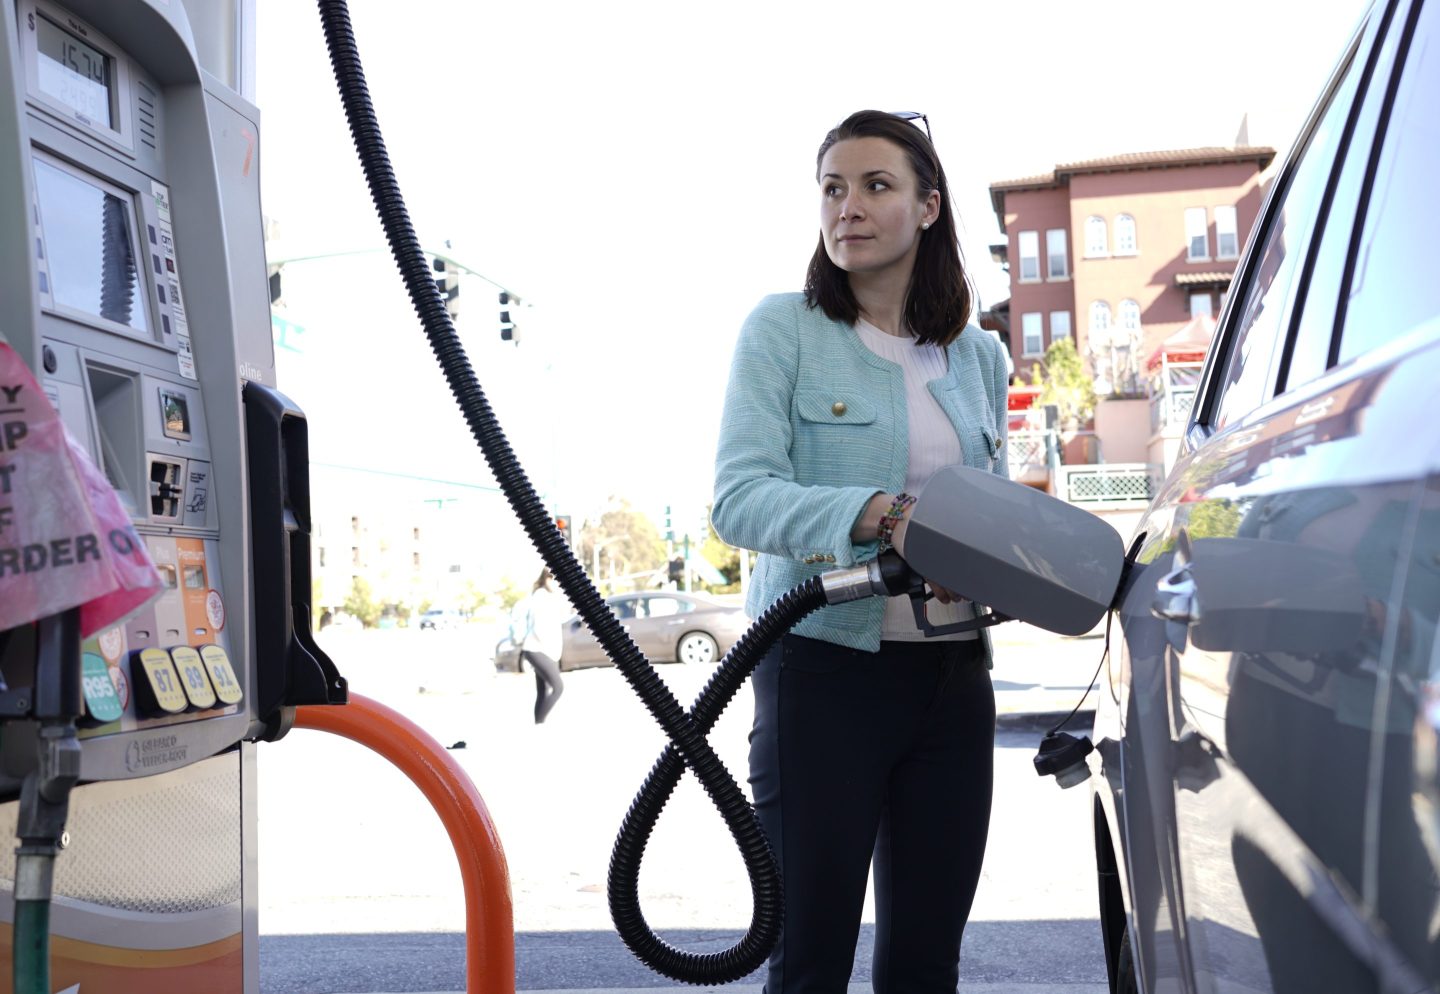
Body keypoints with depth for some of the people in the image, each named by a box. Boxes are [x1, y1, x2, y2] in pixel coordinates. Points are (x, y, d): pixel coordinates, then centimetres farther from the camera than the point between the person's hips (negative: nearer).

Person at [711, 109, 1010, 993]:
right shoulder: (785, 328, -3)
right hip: (824, 673, -4)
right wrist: (880, 515, -28)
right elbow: (739, 497, -13)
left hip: (952, 678, 5)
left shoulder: (979, 355, 12)